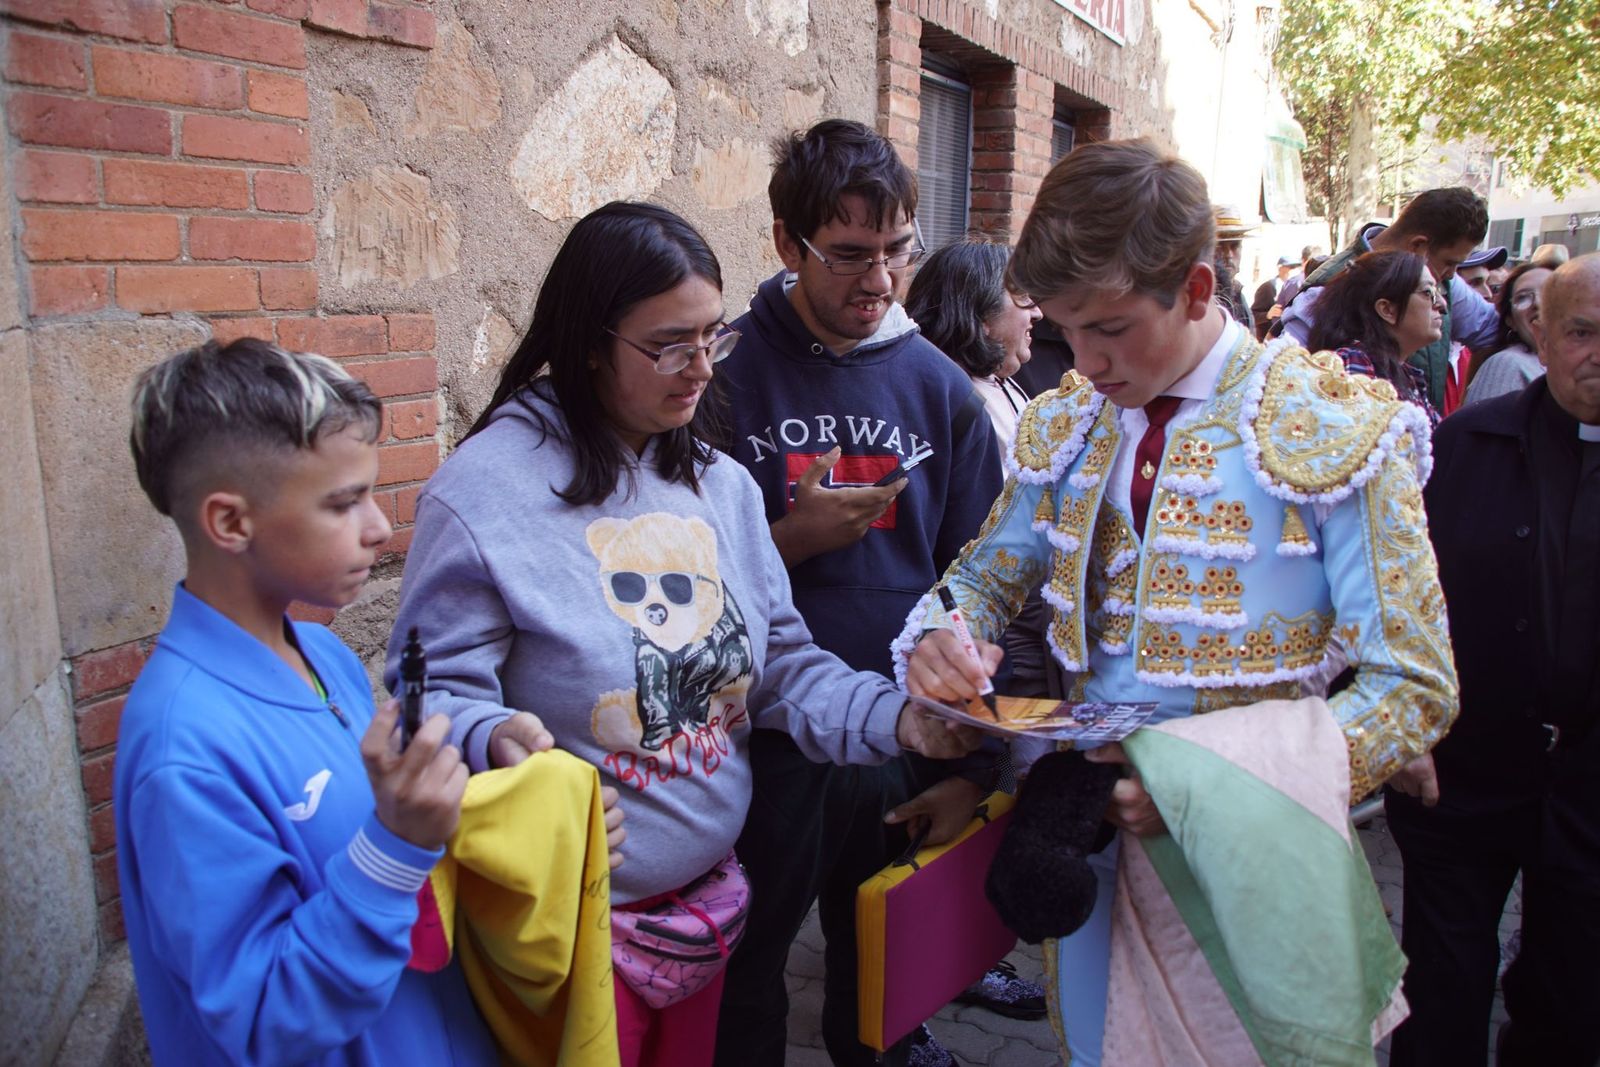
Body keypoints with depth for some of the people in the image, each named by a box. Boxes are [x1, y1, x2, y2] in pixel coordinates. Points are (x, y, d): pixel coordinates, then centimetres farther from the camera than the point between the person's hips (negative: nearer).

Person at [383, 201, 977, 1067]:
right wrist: (495, 740, -37)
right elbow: (439, 692, -16)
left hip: (709, 894, 6)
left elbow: (781, 662, 4)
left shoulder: (720, 484, 4)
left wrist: (896, 718, -10)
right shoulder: (485, 492, -15)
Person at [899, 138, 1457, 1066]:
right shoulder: (1065, 426, 2)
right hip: (1094, 830, 4)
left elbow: (1414, 687, -14)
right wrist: (943, 635, -13)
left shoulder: (1337, 432, -13)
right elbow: (987, 577, 12)